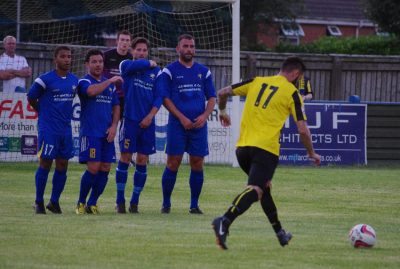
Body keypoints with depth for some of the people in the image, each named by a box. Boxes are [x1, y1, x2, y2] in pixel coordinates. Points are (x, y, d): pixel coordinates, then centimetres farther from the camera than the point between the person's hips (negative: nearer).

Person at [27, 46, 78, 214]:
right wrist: (44, 113, 9)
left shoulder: (74, 80, 7)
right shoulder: (45, 80, -10)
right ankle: (39, 202, 7)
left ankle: (54, 201, 15)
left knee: (62, 165, 5)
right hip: (48, 129, -5)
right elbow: (31, 98, 1)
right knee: (45, 163, -3)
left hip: (66, 129, 5)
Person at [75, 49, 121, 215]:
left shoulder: (110, 84, 18)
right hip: (90, 132, -6)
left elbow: (116, 106, 20)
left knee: (105, 168, 1)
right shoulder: (84, 82, -1)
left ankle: (92, 204, 10)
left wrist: (114, 126, 5)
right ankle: (81, 203, 3)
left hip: (107, 133, 6)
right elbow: (91, 91, -24)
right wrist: (110, 81, -18)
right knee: (93, 168, -12)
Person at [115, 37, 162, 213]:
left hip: (147, 122, 3)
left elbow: (159, 97, 5)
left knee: (142, 161, 3)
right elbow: (135, 65, -21)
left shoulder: (156, 71, 10)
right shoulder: (126, 65, 3)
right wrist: (150, 63, -3)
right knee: (125, 158, -4)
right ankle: (120, 201, 2)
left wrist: (150, 116, -7)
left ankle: (134, 202, 10)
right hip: (130, 120, -2)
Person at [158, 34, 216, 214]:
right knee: (173, 163, -4)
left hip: (199, 125, 3)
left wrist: (205, 115, -6)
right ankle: (166, 204, 4)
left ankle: (194, 205, 10)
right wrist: (181, 118, -12)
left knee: (197, 164, 2)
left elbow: (212, 98, 12)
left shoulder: (203, 71, 12)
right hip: (177, 124, -3)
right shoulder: (169, 71, 2)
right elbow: (165, 98, -3)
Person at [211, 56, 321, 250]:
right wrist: (311, 153, 16)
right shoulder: (292, 92, 2)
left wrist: (222, 111, 33)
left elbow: (223, 93, 12)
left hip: (242, 147, 6)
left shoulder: (257, 81, 13)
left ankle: (280, 233, 33)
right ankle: (224, 222, -40)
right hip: (266, 148, -6)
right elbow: (303, 130, 0)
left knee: (264, 186, 24)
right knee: (255, 190, -16)